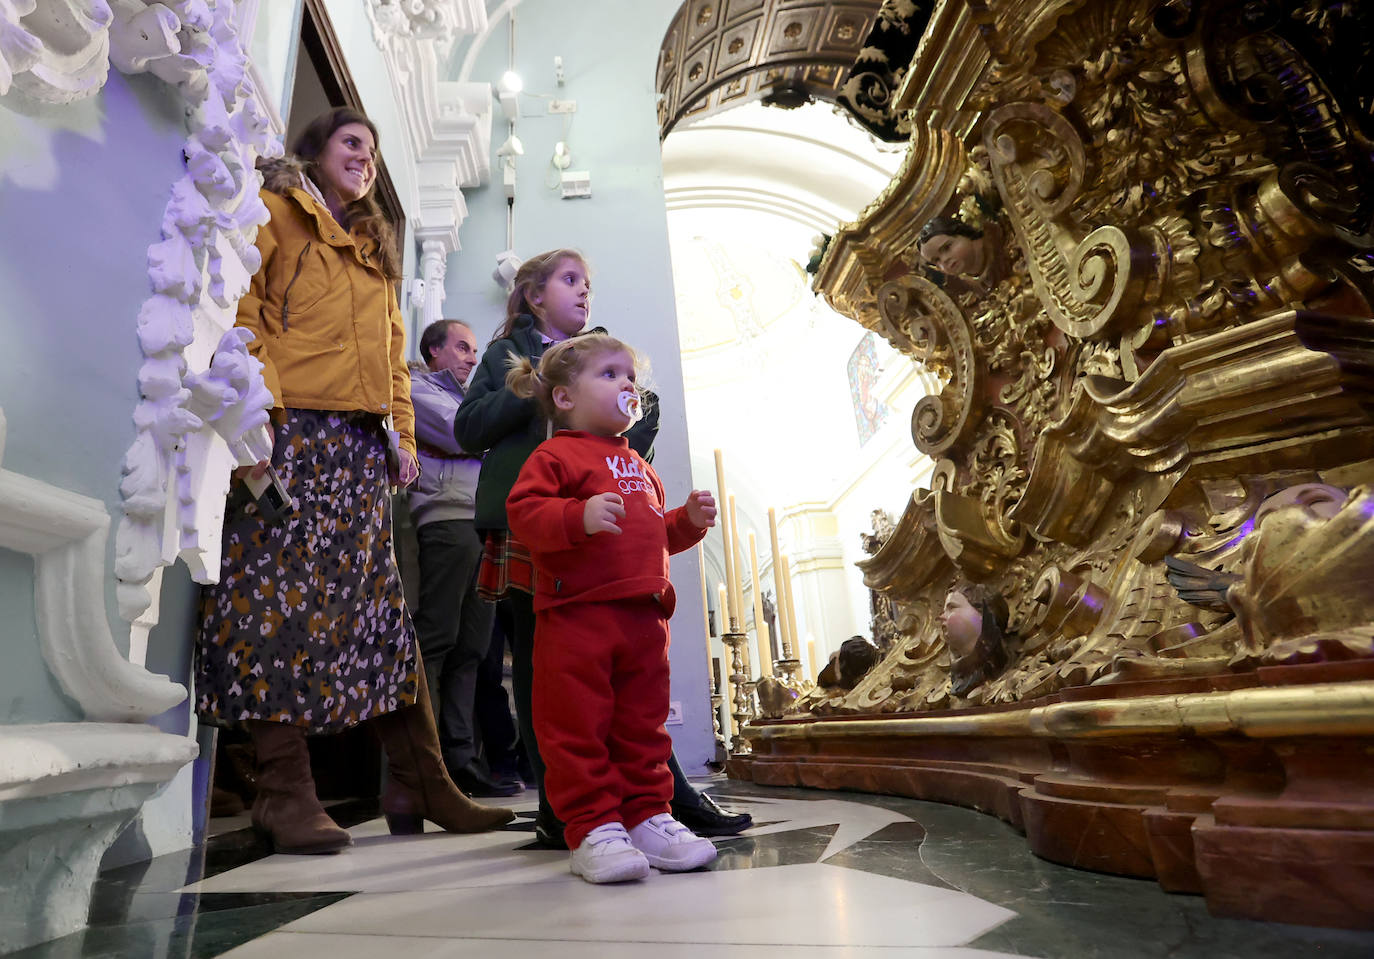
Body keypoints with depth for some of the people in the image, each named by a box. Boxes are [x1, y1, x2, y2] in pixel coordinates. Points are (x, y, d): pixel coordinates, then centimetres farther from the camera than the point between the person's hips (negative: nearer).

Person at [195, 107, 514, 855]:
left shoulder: (376, 250, 31)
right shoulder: (275, 212, 13)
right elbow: (242, 304, -2)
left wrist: (404, 434, 13)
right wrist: (256, 402, -15)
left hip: (361, 444, 6)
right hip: (289, 427, -5)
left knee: (380, 601, 1)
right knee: (280, 592, -9)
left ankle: (418, 783, 3)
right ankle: (283, 788, -1)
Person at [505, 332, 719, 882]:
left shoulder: (639, 466, 25)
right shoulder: (555, 456, -1)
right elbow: (524, 513, -15)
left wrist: (689, 521, 13)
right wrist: (579, 517, -30)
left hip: (644, 615, 7)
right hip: (575, 614, -7)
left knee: (643, 725, 12)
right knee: (578, 728, -2)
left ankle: (647, 817, 23)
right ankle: (592, 829, 10)